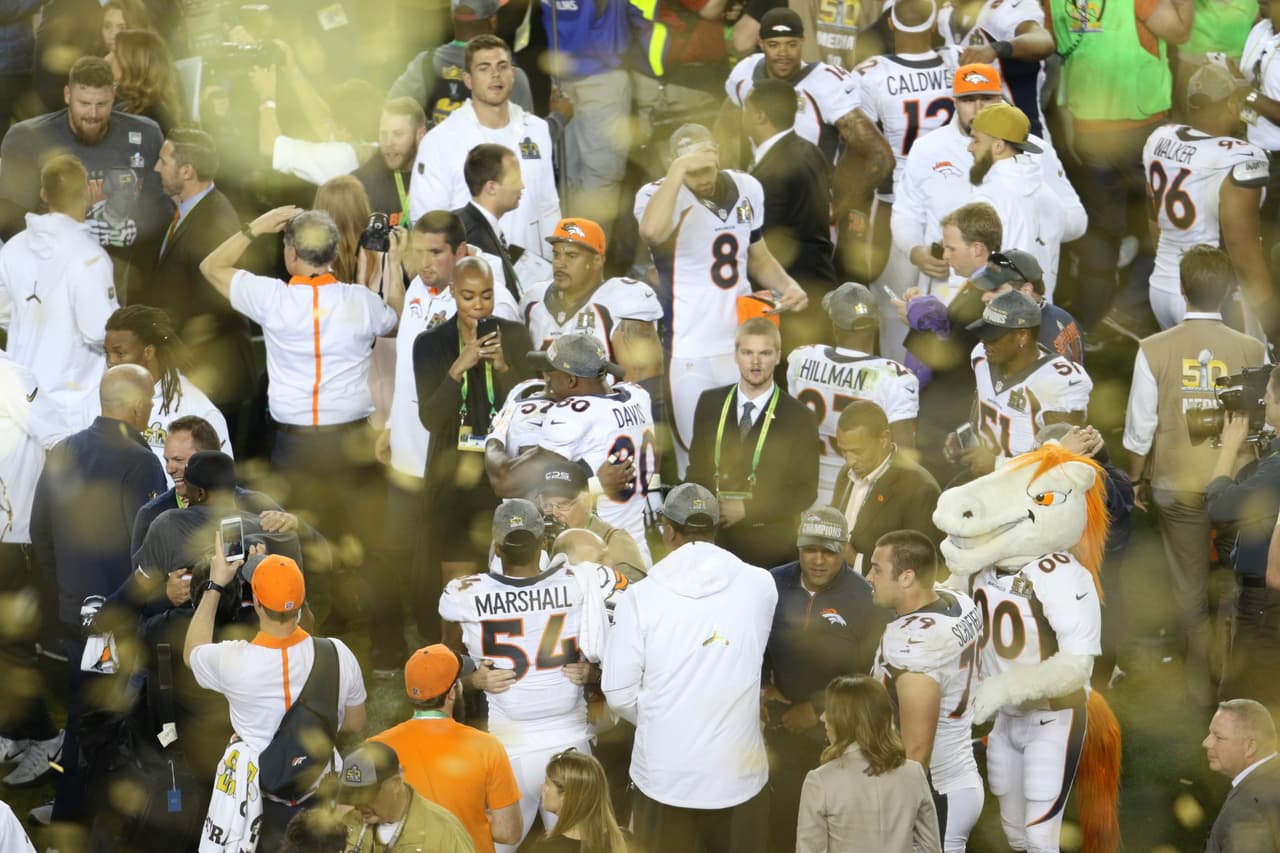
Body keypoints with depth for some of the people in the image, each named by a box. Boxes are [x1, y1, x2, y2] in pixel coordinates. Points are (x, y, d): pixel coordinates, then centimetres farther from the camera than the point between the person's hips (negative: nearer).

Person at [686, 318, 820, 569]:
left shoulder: (799, 418, -2)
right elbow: (696, 470, 12)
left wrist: (746, 509, -12)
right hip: (712, 537, 2)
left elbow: (806, 491, -3)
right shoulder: (710, 404, 8)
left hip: (769, 547, -2)